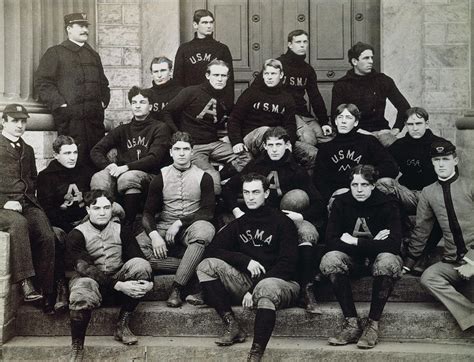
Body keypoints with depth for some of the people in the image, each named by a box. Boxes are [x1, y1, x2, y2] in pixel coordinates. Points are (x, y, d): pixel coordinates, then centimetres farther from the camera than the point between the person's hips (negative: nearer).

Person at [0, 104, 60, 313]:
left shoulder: (28, 150, 26)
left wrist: (22, 200, 8)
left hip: (27, 204, 5)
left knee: (47, 236, -23)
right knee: (19, 224, -38)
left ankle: (47, 292, -22)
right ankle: (26, 283, -40)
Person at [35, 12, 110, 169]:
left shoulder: (93, 55, 24)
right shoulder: (55, 53, 5)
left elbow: (104, 83, 30)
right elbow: (42, 82, -3)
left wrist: (104, 101, 12)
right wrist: (59, 103, -12)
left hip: (95, 117, 6)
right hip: (70, 118, -5)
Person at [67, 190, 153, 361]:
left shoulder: (121, 231, 6)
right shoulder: (77, 235, -5)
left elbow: (139, 258, -1)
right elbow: (85, 268, -19)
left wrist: (149, 282, -24)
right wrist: (119, 285, -31)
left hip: (119, 280, 3)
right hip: (90, 280, -3)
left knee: (141, 265, -24)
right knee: (82, 292, -39)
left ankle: (122, 326, -17)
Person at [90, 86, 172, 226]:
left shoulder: (160, 128, 9)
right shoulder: (122, 130, 23)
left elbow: (155, 158, -5)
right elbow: (96, 151, 15)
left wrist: (127, 167, -16)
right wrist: (109, 165, -7)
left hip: (149, 175, -3)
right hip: (120, 173, 3)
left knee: (127, 178, -38)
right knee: (98, 178, -29)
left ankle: (128, 224, -26)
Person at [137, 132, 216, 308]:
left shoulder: (203, 177, 5)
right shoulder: (161, 177, 9)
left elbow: (208, 212, -2)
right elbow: (148, 213, 4)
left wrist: (180, 223, -14)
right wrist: (154, 235, -16)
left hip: (192, 225, -2)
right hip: (163, 227, 2)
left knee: (206, 230, -38)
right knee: (137, 246, -28)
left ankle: (177, 287, -33)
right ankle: (193, 267, -24)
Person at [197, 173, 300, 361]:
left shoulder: (282, 222, -1)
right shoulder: (239, 224, 14)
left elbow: (287, 264, -9)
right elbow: (213, 250, 4)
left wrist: (254, 291, -17)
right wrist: (246, 261, -13)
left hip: (280, 281, -5)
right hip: (248, 281, 5)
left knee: (266, 287, -40)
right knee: (207, 265, -15)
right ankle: (232, 326, -21)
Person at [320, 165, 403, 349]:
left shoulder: (387, 204, -13)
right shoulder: (341, 203, -7)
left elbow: (394, 245, -24)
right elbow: (331, 241, -15)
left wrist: (355, 242, -20)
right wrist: (371, 244, -21)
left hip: (380, 257, -2)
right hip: (353, 258, 2)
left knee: (388, 262, -37)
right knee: (329, 259, -29)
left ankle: (373, 324, -23)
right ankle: (352, 324, -25)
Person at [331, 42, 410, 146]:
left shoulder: (383, 80, 10)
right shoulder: (341, 85, 3)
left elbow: (404, 106, 11)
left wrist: (396, 129, -2)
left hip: (379, 129, 2)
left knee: (390, 142, -32)